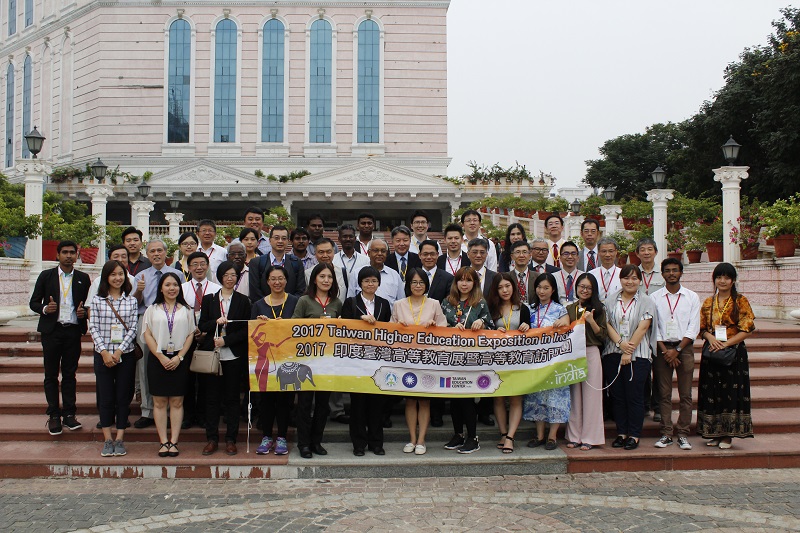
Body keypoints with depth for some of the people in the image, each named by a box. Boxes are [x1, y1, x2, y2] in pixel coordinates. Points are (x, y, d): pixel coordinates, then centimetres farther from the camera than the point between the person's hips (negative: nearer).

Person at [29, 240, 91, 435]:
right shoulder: (46, 276, 4)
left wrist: (84, 312, -9)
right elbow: (33, 302, 6)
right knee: (51, 374, 3)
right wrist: (44, 309, -15)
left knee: (70, 374, 6)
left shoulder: (83, 278, 7)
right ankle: (53, 415, 9)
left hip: (73, 331, 1)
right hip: (51, 330, -1)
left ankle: (69, 414, 12)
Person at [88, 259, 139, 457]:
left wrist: (119, 351, -11)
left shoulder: (131, 300, 3)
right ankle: (107, 440, 11)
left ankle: (120, 439, 11)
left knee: (123, 396, 4)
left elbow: (133, 328, -2)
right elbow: (93, 328, -2)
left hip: (126, 355, 0)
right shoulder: (97, 300, 2)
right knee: (105, 397, 3)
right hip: (103, 355, 0)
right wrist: (104, 352, -12)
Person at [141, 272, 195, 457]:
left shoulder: (185, 310, 8)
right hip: (158, 359, 0)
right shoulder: (153, 309, 7)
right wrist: (161, 357, -9)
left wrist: (179, 357, -7)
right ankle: (163, 442, 5)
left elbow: (190, 335, 4)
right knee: (159, 402, 1)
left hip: (179, 360, 0)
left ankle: (174, 442, 5)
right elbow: (147, 334, 1)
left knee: (177, 402, 1)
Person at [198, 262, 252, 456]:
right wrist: (216, 322, -13)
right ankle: (212, 438, 12)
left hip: (234, 356, -1)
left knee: (232, 397, 3)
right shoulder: (209, 299, 10)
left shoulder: (243, 301, 6)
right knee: (212, 397, 4)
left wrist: (226, 340, -11)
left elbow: (246, 330, 1)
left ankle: (231, 439, 9)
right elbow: (201, 326, 6)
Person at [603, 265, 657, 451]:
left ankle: (634, 435, 7)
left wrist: (629, 351, -12)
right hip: (612, 354, 3)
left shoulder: (646, 301, 2)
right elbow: (607, 324, 2)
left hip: (638, 355, -3)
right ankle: (621, 433, 15)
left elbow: (642, 328, -6)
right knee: (617, 395, 6)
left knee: (634, 395, -2)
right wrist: (620, 342, -13)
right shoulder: (610, 300, 10)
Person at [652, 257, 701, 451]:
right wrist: (664, 350, -8)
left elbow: (693, 328, 0)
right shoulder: (655, 297, 5)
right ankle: (666, 434, 6)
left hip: (684, 347, 0)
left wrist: (677, 349, -9)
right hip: (662, 348, 0)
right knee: (664, 394, 1)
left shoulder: (692, 297, 6)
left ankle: (683, 434, 7)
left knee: (685, 394, 1)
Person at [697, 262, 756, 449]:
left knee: (731, 392, -2)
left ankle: (728, 435, 5)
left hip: (734, 352, -3)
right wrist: (711, 338, -12)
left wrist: (726, 343, -16)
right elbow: (702, 327, 9)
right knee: (712, 392, 4)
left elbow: (747, 329, -7)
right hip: (712, 352, 3)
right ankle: (715, 433, 13)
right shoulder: (708, 303, 10)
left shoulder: (741, 301, -1)